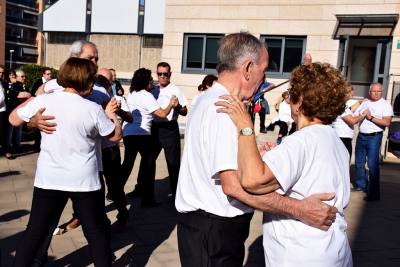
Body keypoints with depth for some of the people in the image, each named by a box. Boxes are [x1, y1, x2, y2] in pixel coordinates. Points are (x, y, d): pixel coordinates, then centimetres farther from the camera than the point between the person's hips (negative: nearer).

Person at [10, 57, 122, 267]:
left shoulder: (42, 101, -6)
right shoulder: (93, 109, -12)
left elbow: (14, 119, 11)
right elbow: (116, 136, 1)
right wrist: (111, 114, 16)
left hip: (48, 179, 2)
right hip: (84, 181, -2)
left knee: (35, 231, 15)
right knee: (95, 231, 13)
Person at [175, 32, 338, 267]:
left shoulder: (210, 102, 11)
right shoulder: (224, 110, -22)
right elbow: (234, 185, -30)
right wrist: (299, 209, -27)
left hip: (208, 225, 10)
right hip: (214, 230, -10)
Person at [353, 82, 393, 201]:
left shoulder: (385, 105, -4)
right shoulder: (364, 103, 14)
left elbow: (387, 122, -16)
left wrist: (371, 117, -17)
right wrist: (362, 115, -1)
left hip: (374, 137, -6)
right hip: (361, 136, 6)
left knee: (372, 165, -9)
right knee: (359, 163, 14)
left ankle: (374, 193, -4)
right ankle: (361, 186, 29)